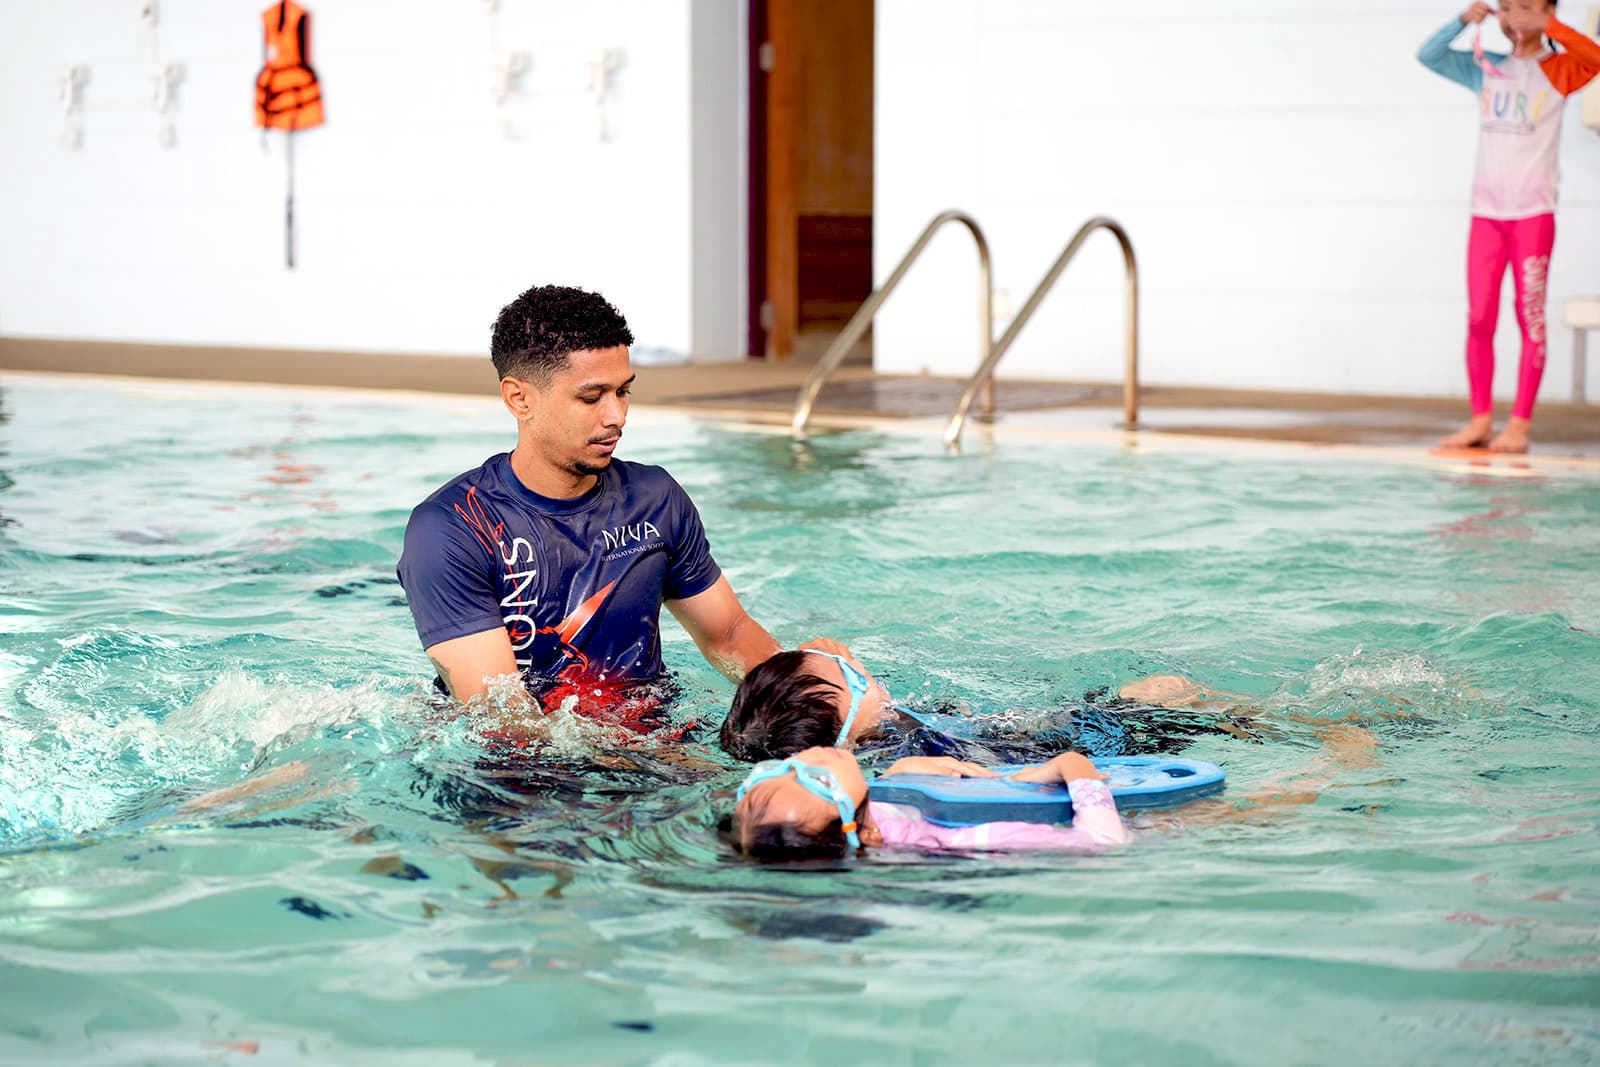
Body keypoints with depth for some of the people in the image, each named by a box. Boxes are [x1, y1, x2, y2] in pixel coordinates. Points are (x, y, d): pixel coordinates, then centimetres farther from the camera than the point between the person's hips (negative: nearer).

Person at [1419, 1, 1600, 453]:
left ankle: (1521, 422, 1)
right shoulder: (1487, 69, 13)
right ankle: (1481, 419, 6)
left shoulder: (1555, 70, 2)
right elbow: (1428, 55, 7)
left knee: (1530, 317, -1)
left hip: (1533, 213, -4)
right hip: (1486, 212, 4)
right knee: (1478, 318, 1)